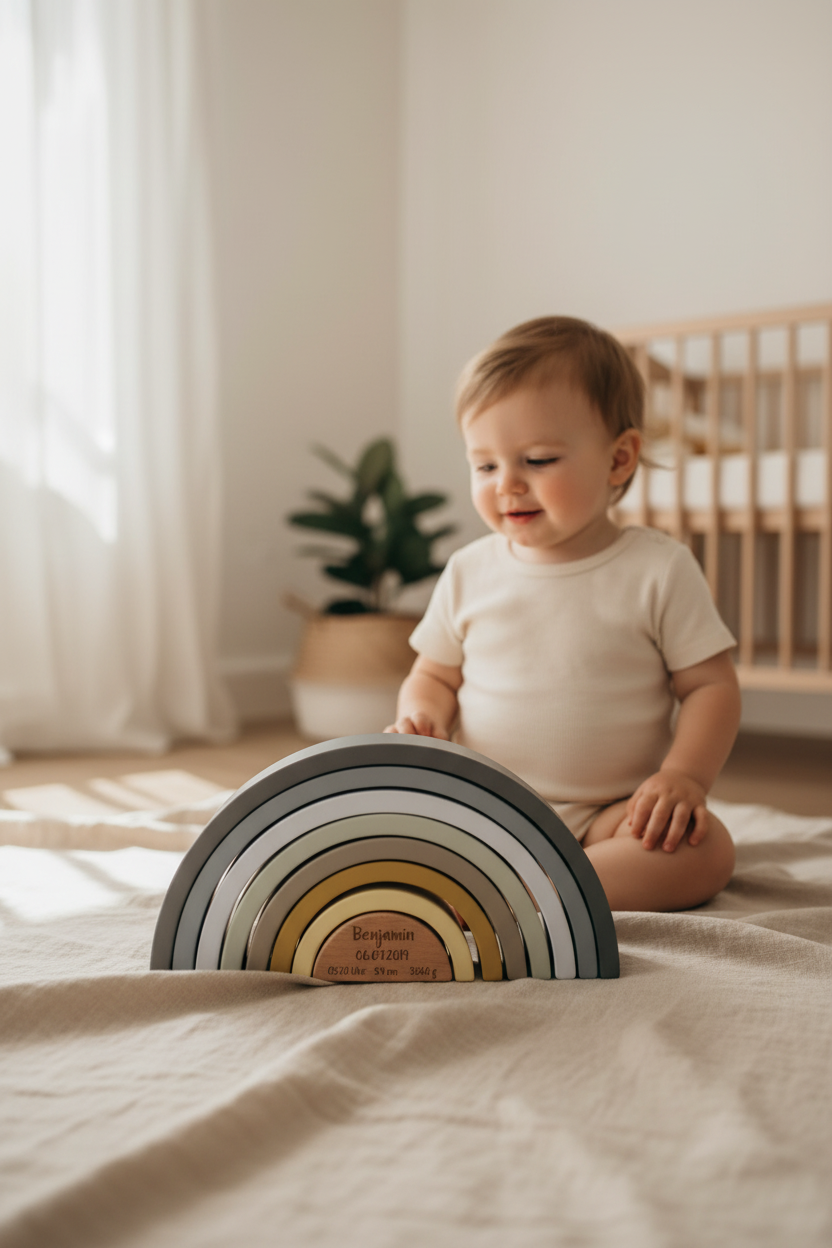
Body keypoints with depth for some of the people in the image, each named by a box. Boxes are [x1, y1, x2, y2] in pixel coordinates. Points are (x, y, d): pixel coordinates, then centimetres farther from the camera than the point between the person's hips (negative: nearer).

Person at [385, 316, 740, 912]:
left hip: (608, 813, -2)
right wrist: (421, 717, -9)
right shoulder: (470, 572, 4)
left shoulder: (659, 569, -4)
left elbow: (711, 685, -2)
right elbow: (435, 674, 14)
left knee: (705, 850, -30)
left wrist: (684, 776, -18)